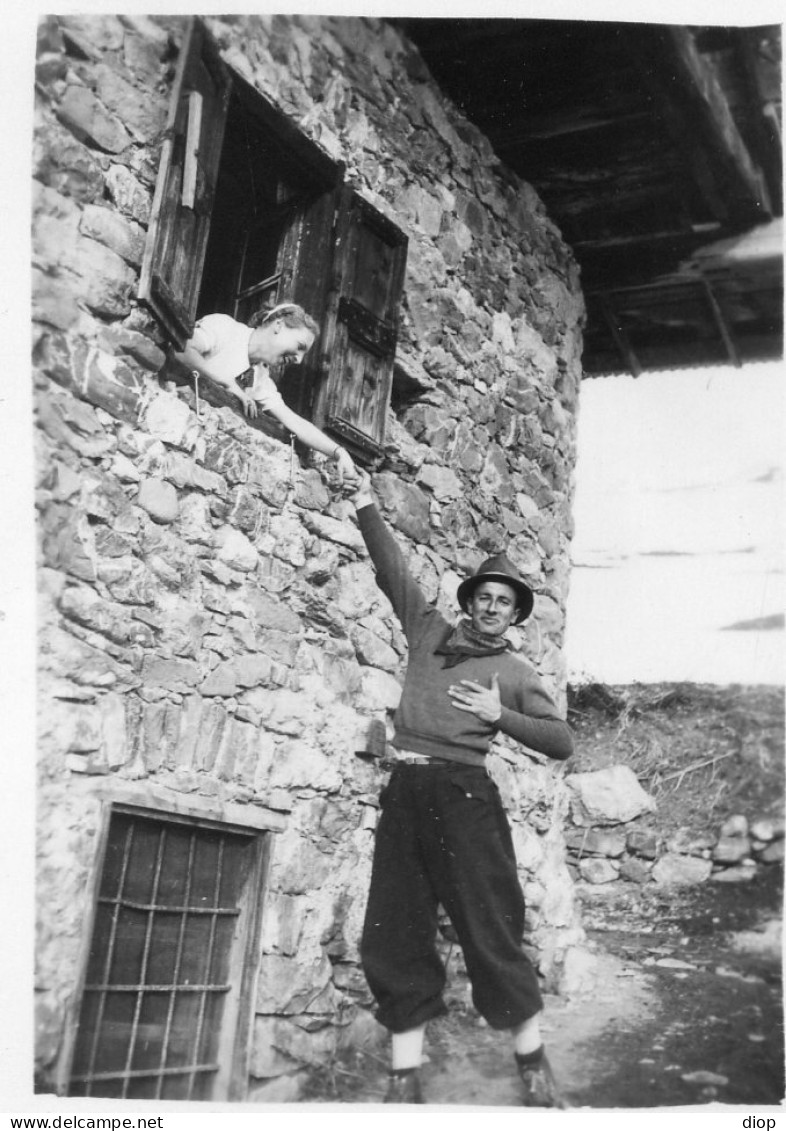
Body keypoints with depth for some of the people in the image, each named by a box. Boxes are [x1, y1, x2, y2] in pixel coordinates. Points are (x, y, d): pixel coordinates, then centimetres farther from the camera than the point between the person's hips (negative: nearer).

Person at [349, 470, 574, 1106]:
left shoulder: (517, 673, 13)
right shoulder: (430, 632, 18)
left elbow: (563, 742, 8)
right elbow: (394, 571, 19)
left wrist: (500, 715, -3)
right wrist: (368, 511, 17)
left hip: (464, 794, -3)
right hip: (405, 790, 3)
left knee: (491, 926, -5)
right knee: (395, 934, 1)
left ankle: (535, 1068, 10)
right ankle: (405, 1078, 11)